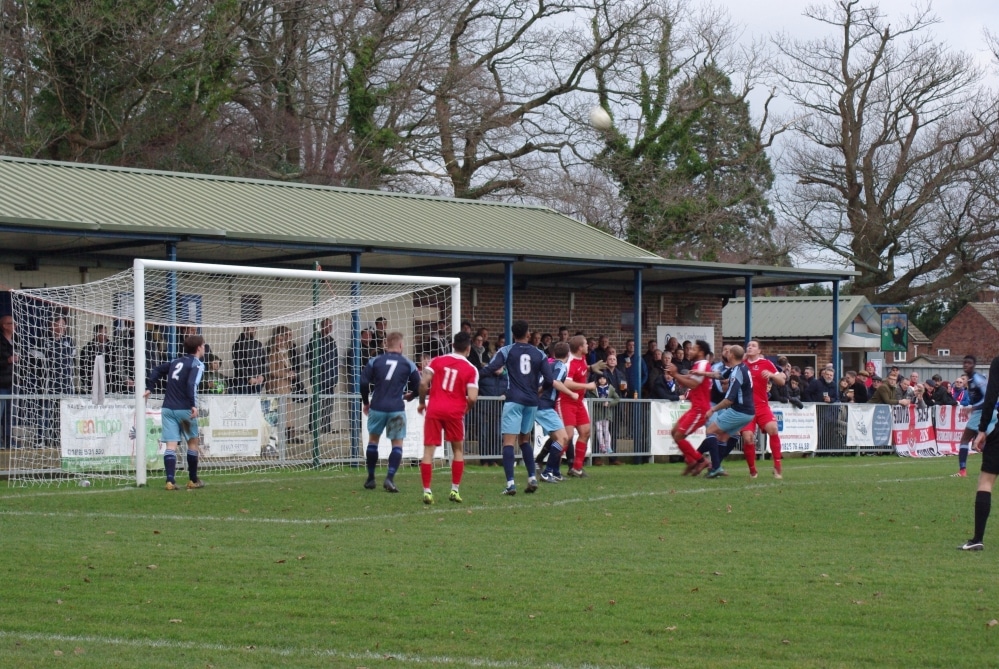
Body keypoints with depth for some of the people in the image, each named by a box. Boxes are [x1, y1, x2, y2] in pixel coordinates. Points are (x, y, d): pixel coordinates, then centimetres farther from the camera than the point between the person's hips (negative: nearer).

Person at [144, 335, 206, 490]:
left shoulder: (176, 362, 17)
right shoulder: (197, 364, -4)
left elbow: (156, 371, 20)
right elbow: (191, 384, -20)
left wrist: (149, 388, 21)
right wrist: (193, 405, -25)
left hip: (168, 408, 5)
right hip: (184, 409, -5)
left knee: (171, 445, -2)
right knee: (193, 442, 13)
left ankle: (170, 480, -15)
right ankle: (193, 480, 19)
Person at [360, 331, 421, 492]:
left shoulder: (374, 361, 5)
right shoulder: (408, 364, 3)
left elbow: (364, 382, -2)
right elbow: (418, 387, 4)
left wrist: (365, 402, 12)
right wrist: (409, 396, 26)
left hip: (377, 407, 2)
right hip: (397, 409, -2)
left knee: (373, 439, 18)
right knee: (397, 443, 6)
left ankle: (370, 479, 22)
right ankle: (390, 478, -10)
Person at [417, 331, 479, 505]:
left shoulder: (437, 361, 4)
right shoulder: (471, 369, -1)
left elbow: (423, 383, -5)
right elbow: (472, 398, -9)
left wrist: (422, 402, 10)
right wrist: (467, 408, 12)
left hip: (434, 409, 1)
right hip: (455, 412, -1)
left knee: (429, 450, 3)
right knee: (458, 450, 17)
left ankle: (427, 491, -3)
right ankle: (455, 490, 14)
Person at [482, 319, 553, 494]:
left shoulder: (506, 351, 0)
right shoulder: (539, 354, 7)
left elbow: (489, 370, -13)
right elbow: (549, 380, 2)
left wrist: (498, 370, 9)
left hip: (514, 400, -4)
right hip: (532, 401, 4)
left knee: (509, 441, -7)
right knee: (525, 439, 22)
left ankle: (510, 483, -18)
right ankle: (532, 478, 14)